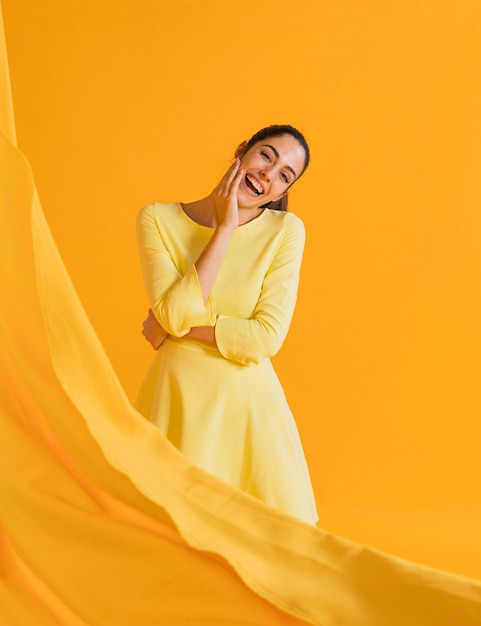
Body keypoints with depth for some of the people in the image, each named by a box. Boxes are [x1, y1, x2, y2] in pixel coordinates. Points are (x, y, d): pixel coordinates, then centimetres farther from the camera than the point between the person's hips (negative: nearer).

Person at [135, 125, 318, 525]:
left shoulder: (285, 230, -6)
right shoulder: (157, 220, -4)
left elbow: (267, 337, -13)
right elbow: (176, 314, -18)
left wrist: (177, 325, -12)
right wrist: (225, 228, -15)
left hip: (250, 400, 1)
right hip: (179, 398, -1)